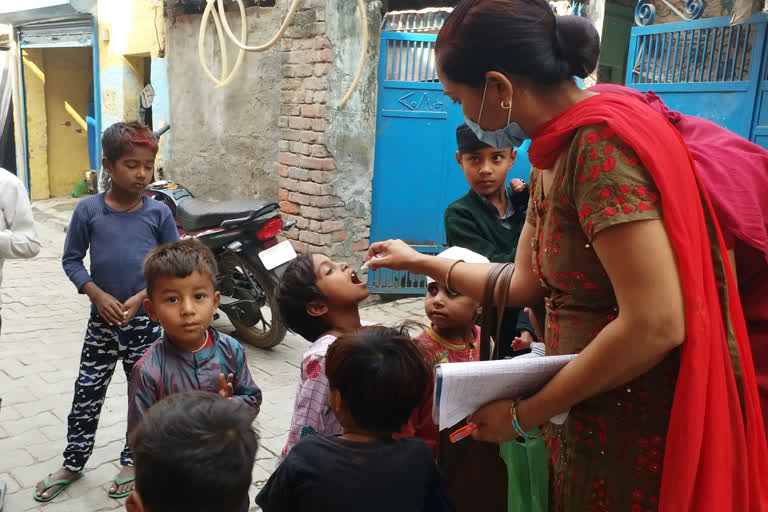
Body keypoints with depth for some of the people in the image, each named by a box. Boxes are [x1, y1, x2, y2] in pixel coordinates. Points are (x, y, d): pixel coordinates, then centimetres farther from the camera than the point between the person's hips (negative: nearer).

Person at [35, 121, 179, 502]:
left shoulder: (159, 213, -8)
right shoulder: (88, 209, -6)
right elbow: (71, 260, 0)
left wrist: (141, 298, -15)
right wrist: (98, 296, -13)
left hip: (147, 319, -1)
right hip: (102, 318, 1)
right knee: (87, 391, 11)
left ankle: (133, 460, 31)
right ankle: (72, 464, 31)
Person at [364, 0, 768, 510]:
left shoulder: (601, 142, -23)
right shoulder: (555, 155, 5)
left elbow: (655, 326, -28)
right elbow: (525, 284, 11)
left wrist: (524, 413, -17)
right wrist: (419, 261, 20)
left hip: (648, 431, -8)